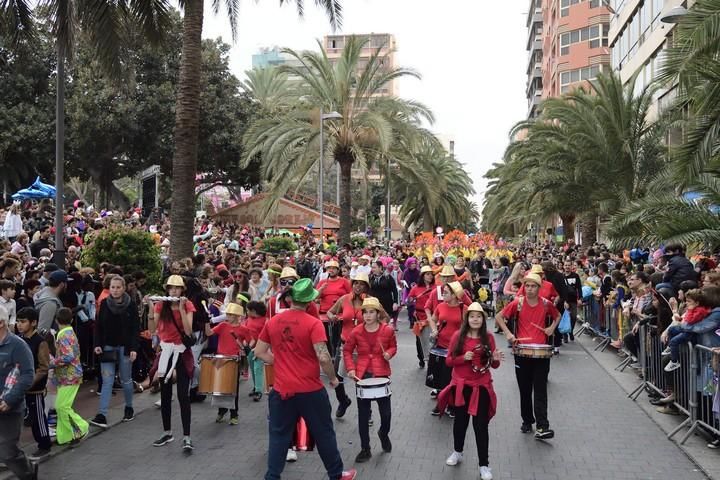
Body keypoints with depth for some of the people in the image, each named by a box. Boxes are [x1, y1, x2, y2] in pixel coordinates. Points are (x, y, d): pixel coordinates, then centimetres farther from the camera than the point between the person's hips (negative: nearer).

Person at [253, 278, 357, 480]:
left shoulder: (272, 322, 0)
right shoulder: (313, 323, -14)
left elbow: (259, 352, 7)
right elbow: (323, 358, -21)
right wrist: (333, 378, -4)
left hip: (281, 389, 3)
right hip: (310, 390, -3)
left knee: (279, 436, 13)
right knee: (323, 434, 13)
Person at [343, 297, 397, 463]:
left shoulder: (387, 330, -7)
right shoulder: (356, 332, -7)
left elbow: (393, 346, 11)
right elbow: (347, 351, 6)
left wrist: (389, 354, -11)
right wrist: (350, 368, -7)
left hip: (381, 374, 0)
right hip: (362, 375, 0)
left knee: (386, 412, 3)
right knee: (363, 414, 7)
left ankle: (384, 434, 38)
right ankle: (365, 449, 19)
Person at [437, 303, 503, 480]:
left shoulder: (488, 338, -3)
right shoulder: (458, 336, -5)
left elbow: (494, 365, 3)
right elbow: (448, 360, -4)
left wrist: (495, 359, -19)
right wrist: (463, 358, -20)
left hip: (482, 387, -1)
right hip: (461, 385, 1)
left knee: (481, 425, 0)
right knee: (460, 420, 17)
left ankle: (484, 465, 9)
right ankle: (457, 452, 40)